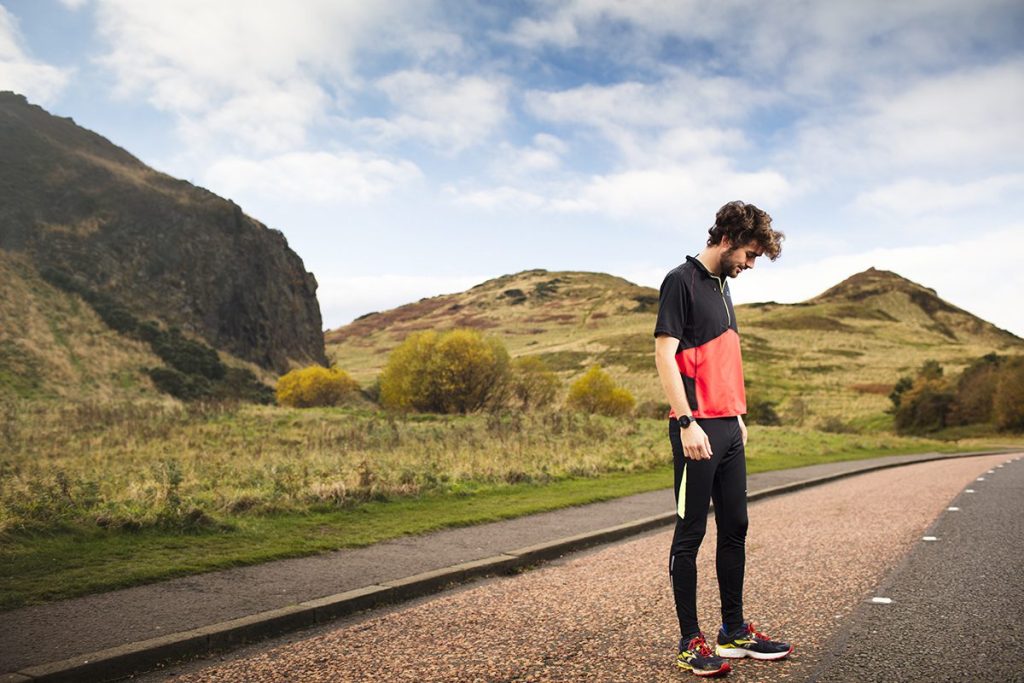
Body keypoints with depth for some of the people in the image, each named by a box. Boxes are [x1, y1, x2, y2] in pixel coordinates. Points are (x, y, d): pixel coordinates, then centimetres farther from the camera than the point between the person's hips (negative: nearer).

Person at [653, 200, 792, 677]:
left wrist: (738, 416, 19)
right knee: (690, 534, -1)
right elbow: (664, 354, -15)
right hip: (697, 429, -9)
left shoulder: (722, 286, 18)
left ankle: (734, 632, 25)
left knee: (734, 530, 13)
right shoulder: (681, 281, -8)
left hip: (728, 428, 9)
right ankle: (690, 643, 8)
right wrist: (687, 422, -20)